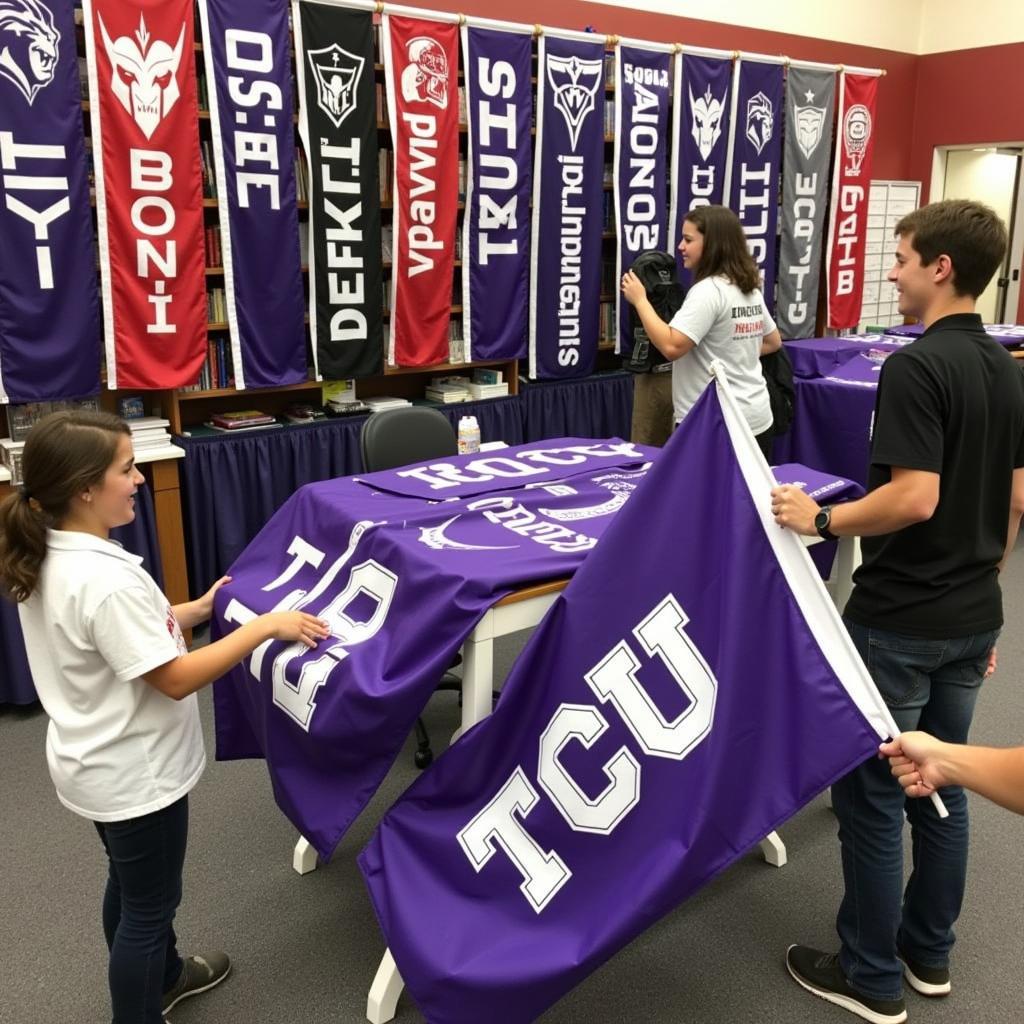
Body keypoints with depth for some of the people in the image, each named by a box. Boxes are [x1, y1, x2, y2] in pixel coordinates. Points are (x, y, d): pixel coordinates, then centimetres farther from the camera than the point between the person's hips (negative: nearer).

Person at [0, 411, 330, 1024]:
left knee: (130, 886, 29)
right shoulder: (104, 580, -32)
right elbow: (174, 679, -28)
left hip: (98, 765, 10)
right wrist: (266, 626, -24)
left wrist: (197, 611, 6)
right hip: (134, 775, -10)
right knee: (149, 904, 11)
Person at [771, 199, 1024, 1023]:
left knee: (870, 795, 5)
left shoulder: (916, 366, -20)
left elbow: (915, 498, -28)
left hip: (900, 621, -8)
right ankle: (929, 953, 33)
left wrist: (821, 519, -15)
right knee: (940, 785, 18)